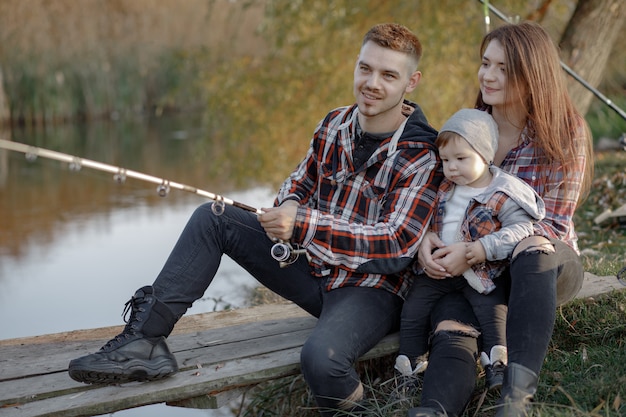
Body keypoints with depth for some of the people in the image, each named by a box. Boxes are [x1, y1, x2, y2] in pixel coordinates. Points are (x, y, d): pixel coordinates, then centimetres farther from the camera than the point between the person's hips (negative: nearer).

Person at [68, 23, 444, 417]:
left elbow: (398, 244, -26)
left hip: (371, 287, -7)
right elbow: (301, 181, 18)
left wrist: (304, 225, -32)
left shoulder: (422, 157, -16)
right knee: (213, 218, -4)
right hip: (312, 266, 7)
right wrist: (289, 205, -8)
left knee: (321, 358, -38)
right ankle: (145, 335, -8)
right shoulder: (335, 123, 3)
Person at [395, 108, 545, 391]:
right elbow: (430, 221, 21)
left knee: (492, 308, -22)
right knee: (414, 305, -1)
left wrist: (484, 248, -28)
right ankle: (410, 363, 9)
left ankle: (497, 362, -12)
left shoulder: (502, 195, -12)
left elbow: (520, 227, -19)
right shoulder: (445, 189, 7)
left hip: (481, 272, -5)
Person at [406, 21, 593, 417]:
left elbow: (552, 225, -10)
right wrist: (428, 236, -16)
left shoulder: (565, 133, -5)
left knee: (532, 249, -41)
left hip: (544, 265, -3)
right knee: (452, 335, -31)